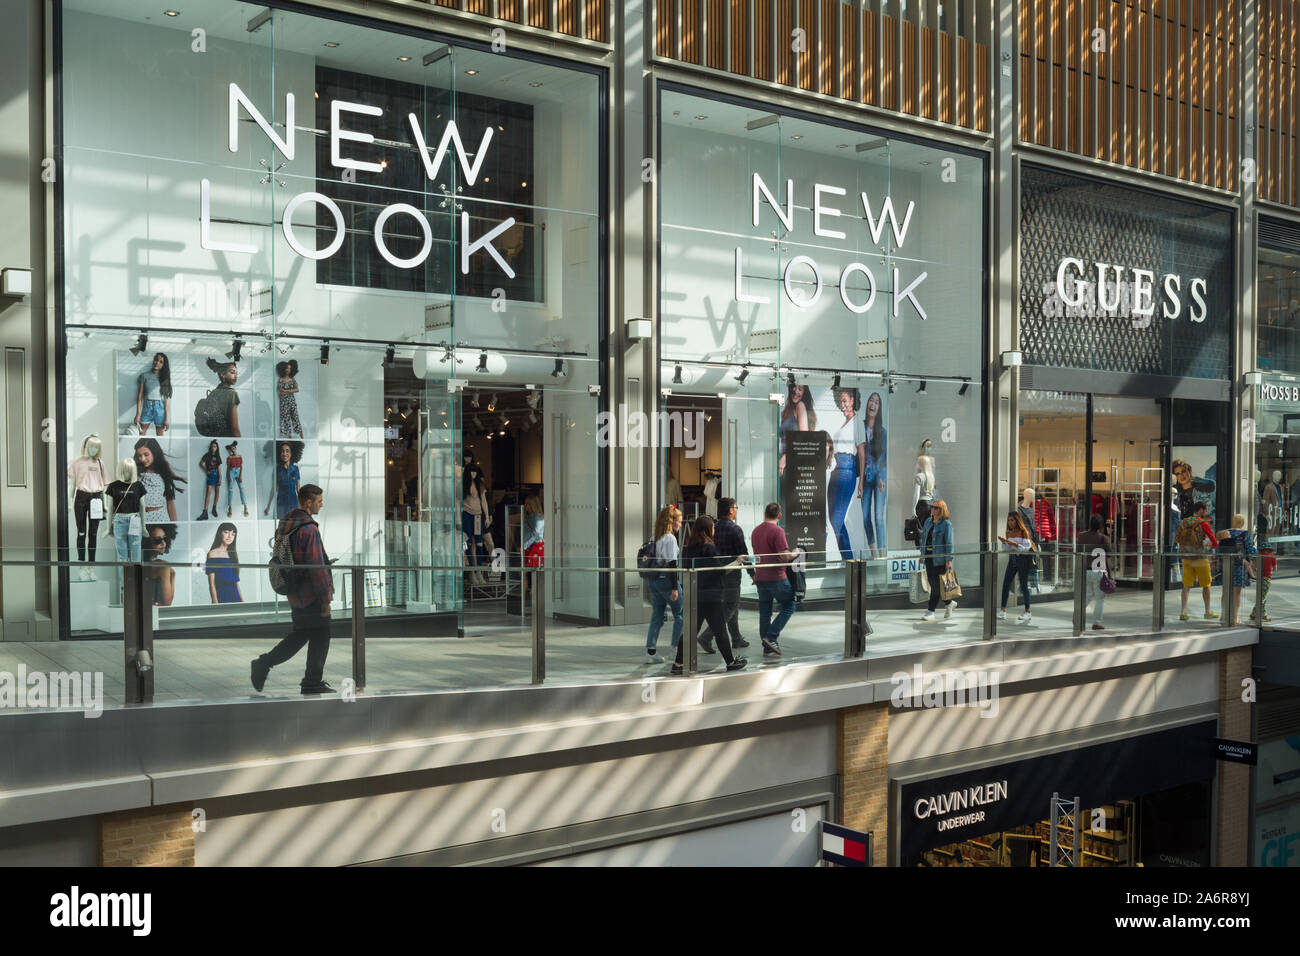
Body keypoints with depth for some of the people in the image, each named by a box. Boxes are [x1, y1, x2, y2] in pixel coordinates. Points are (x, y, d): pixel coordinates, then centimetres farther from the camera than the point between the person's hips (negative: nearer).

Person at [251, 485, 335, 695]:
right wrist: (326, 598, -16)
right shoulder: (309, 529, -20)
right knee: (319, 638, 4)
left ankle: (264, 663, 12)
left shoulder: (284, 524, 9)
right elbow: (316, 566, -21)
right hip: (311, 595, -9)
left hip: (295, 592, 9)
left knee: (300, 633, 19)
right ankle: (313, 683, 12)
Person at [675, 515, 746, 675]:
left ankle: (678, 664, 6)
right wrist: (737, 561, 1)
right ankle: (731, 662, 13)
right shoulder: (708, 547, -13)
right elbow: (719, 568, -11)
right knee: (720, 629, 4)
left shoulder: (687, 548, 6)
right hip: (709, 595, -6)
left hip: (692, 595, 6)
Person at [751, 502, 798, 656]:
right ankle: (771, 636, -5)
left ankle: (767, 647, 11)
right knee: (789, 606, 7)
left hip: (760, 578, 7)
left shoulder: (755, 531, 11)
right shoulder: (777, 531, -14)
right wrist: (795, 554, 0)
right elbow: (785, 556, -19)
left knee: (764, 612, 9)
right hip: (776, 577, -7)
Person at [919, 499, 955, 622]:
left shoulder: (946, 524, -8)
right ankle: (949, 603, 30)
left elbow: (949, 543, -12)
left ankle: (931, 611, 1)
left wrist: (949, 560, -16)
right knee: (932, 583, 10)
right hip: (929, 556, 7)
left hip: (939, 557, -7)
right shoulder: (928, 521, 13)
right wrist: (922, 553, 14)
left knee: (936, 584, -4)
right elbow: (923, 538, 19)